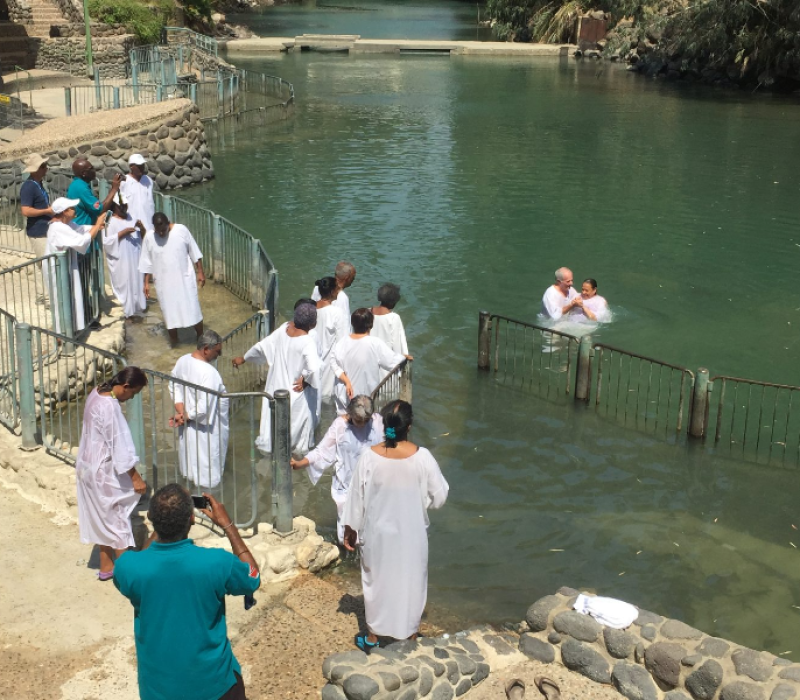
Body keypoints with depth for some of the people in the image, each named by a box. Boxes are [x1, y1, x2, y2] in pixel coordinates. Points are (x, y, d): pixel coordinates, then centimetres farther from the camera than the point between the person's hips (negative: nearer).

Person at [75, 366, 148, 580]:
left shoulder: (98, 393, 1)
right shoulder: (109, 406, -28)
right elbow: (120, 445, -24)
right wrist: (135, 477, -18)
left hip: (90, 465, 10)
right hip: (104, 470, -10)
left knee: (102, 516, 19)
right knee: (117, 517, 4)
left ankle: (106, 567, 30)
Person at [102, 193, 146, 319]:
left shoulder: (131, 218, 9)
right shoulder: (110, 221, -11)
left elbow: (142, 236, 13)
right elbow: (106, 242, -19)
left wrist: (141, 227, -9)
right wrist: (122, 233, -23)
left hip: (135, 257, 6)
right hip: (121, 260, -6)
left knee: (138, 279, 14)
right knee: (125, 282, -1)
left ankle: (140, 305, 28)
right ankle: (129, 310, 7)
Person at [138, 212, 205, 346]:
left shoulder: (181, 230, -11)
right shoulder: (149, 238, -8)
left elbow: (194, 253, -2)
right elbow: (147, 263, 2)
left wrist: (200, 272, -2)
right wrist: (146, 283, 2)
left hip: (185, 279, -1)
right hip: (165, 283, 1)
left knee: (193, 309, 5)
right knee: (169, 312, 10)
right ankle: (173, 340, 27)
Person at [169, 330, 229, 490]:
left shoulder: (182, 361, -6)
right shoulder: (209, 373, -32)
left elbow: (174, 387, 1)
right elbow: (204, 407, -32)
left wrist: (182, 412, -7)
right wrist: (185, 417, -17)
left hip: (189, 423, 9)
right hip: (206, 427, -9)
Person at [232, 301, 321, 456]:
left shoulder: (283, 329, -10)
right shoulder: (308, 342, -28)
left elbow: (262, 346, 1)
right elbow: (314, 369, -40)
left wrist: (243, 358, 15)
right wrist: (305, 379, -20)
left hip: (276, 387, 6)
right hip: (297, 393, -6)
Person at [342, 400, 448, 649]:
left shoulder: (370, 457, -18)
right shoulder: (422, 457, -20)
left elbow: (356, 498, -8)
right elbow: (440, 496, -10)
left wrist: (350, 530, 5)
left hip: (378, 532, 1)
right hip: (411, 533, 0)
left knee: (376, 580, 20)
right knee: (411, 581, 20)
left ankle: (372, 636, 34)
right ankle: (410, 633, 35)